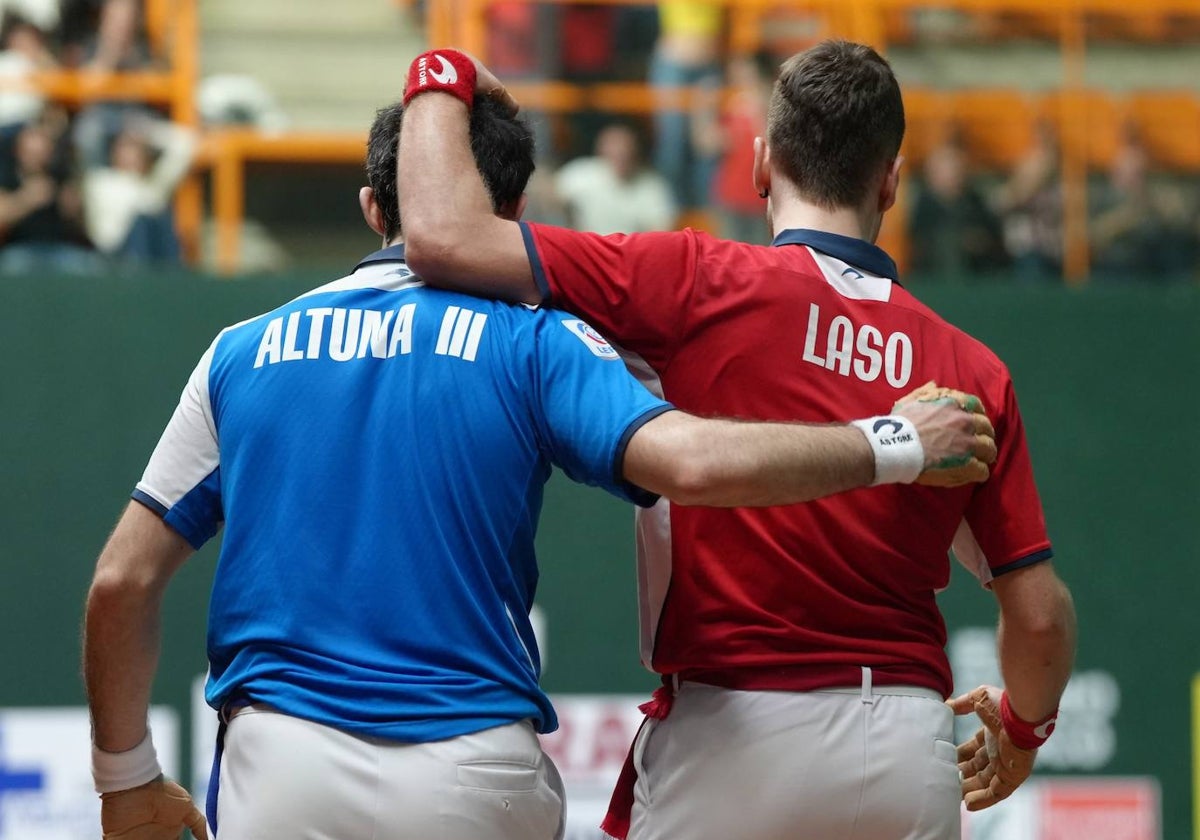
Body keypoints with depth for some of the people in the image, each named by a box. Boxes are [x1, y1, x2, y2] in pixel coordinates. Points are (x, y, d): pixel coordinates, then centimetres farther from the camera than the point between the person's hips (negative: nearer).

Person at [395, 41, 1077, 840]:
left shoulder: (702, 282, -5)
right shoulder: (973, 369, 4)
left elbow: (445, 236, -10)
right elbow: (1039, 613, 5)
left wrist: (442, 83, 8)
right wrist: (1022, 728, 27)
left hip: (732, 732, -3)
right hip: (907, 752, 3)